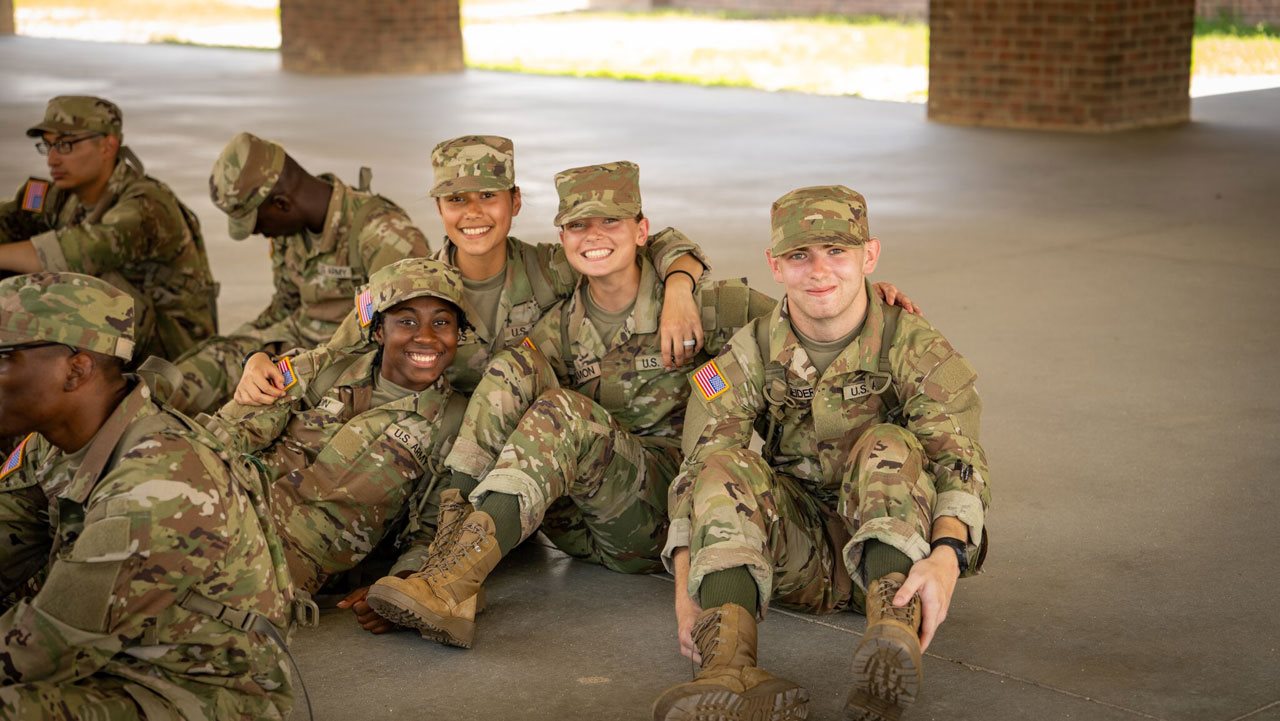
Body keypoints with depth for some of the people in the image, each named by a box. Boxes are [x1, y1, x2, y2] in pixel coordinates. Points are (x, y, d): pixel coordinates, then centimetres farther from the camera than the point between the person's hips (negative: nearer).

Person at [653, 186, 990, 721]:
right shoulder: (747, 359, 0)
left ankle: (894, 628, -52)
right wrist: (685, 585, -26)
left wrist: (947, 556, -41)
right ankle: (728, 662, -48)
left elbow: (960, 463, -19)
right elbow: (697, 473, -8)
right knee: (725, 465, -25)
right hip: (795, 553, 2)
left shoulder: (917, 350, -6)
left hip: (891, 541, -1)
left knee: (890, 445, -28)